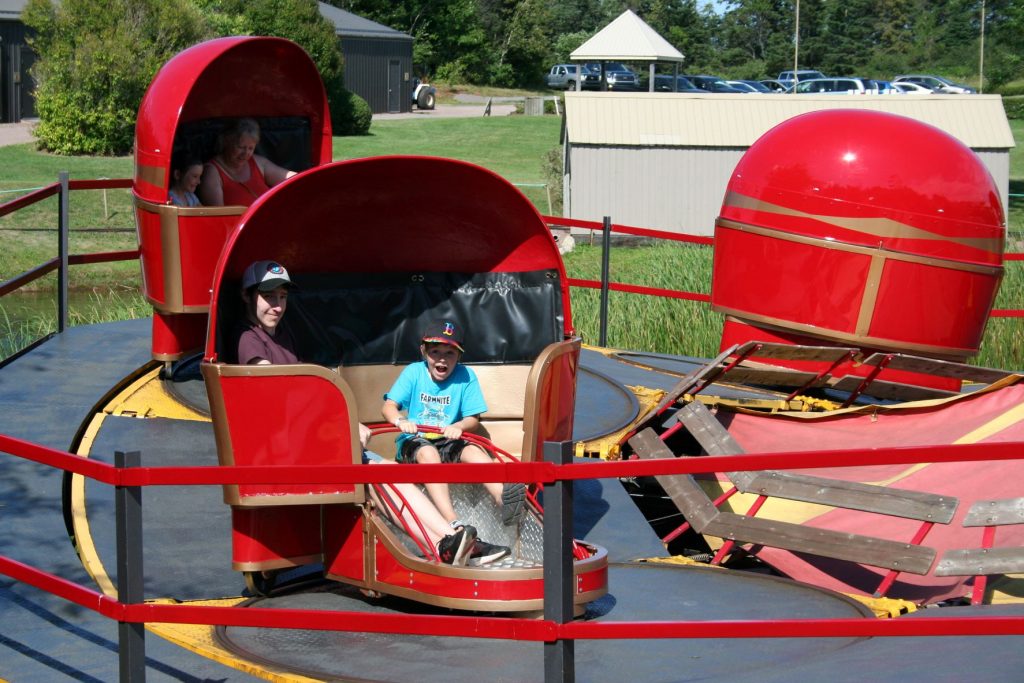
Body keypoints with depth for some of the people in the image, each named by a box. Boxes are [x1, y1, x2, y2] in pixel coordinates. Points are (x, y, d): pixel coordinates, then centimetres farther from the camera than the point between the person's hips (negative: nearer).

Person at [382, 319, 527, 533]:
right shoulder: (413, 372, 1)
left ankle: (507, 502, -53)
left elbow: (473, 419, -3)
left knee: (475, 451, -29)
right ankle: (453, 523, -53)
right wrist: (401, 421, -30)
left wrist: (458, 427, -27)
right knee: (428, 453, -35)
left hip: (448, 442, 2)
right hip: (415, 441, -2)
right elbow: (389, 406, -6)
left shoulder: (466, 376, 2)